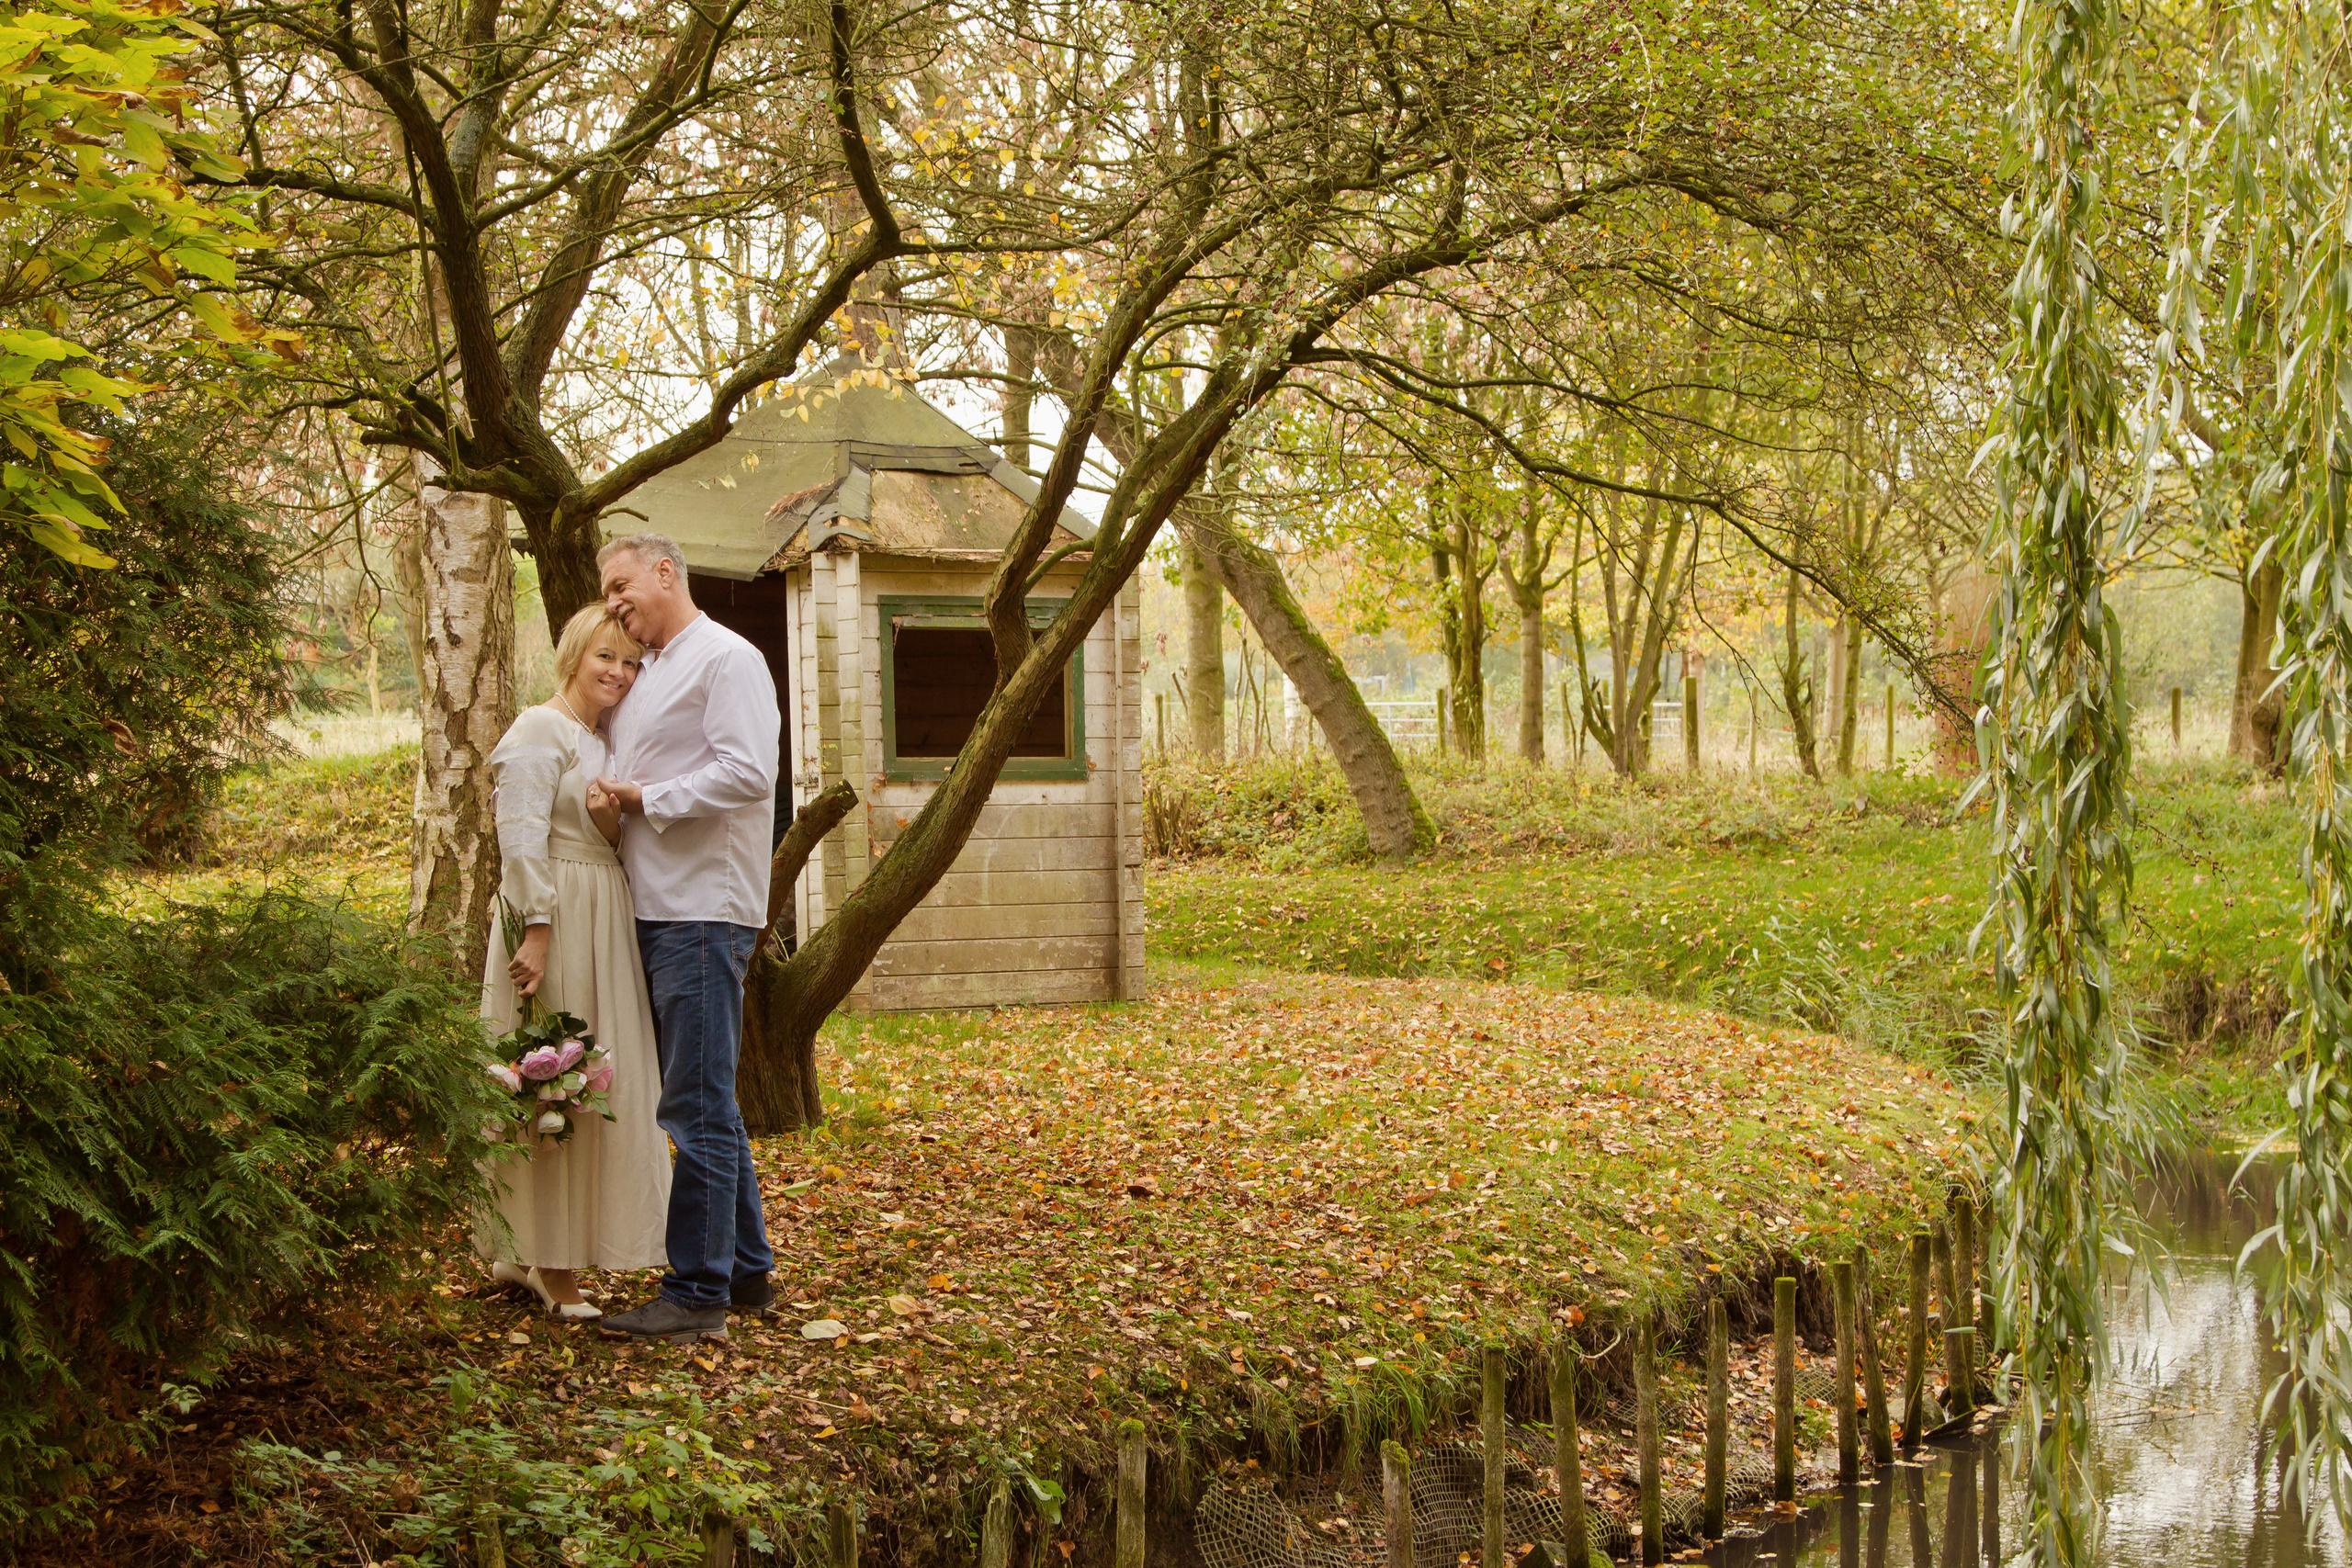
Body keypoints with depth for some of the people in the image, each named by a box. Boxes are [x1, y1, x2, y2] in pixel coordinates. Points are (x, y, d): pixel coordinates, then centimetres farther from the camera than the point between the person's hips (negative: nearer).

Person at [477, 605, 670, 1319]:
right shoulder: (540, 731, -8)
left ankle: (521, 1253, 18)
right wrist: (536, 931, -22)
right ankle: (547, 1263, 1)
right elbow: (521, 837, -15)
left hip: (604, 925, 9)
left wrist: (613, 823, -4)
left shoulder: (607, 741, 19)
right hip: (556, 919, -9)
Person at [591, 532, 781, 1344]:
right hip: (658, 912, 10)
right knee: (704, 1103, 15)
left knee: (697, 1107, -8)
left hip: (704, 912, -10)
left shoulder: (726, 659, -7)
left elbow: (748, 774, -18)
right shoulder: (649, 674, 21)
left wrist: (646, 799, -13)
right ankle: (746, 1268, 23)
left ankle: (698, 1293, -5)